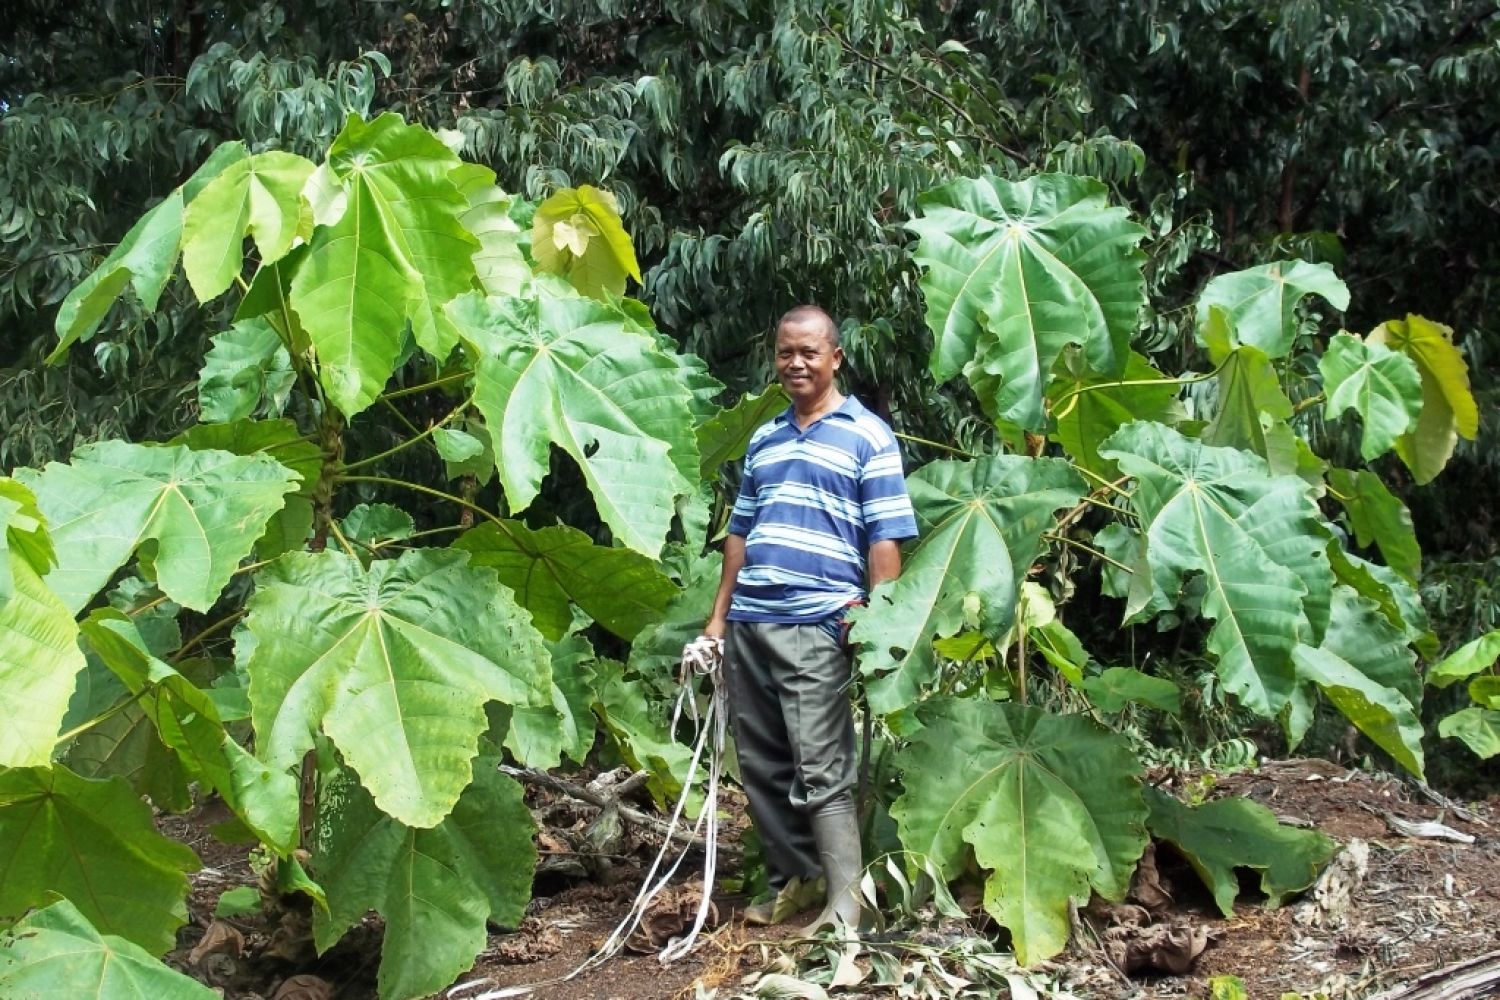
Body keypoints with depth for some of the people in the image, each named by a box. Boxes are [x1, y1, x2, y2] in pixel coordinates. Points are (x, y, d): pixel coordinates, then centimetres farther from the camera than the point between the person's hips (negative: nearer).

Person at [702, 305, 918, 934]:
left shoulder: (868, 436, 2)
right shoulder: (763, 439, 19)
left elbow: (886, 538, -4)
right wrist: (719, 616, 17)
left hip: (816, 626, -6)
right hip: (748, 624, 6)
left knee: (820, 772, -9)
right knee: (760, 767, 9)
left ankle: (845, 905, -5)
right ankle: (789, 881, 22)